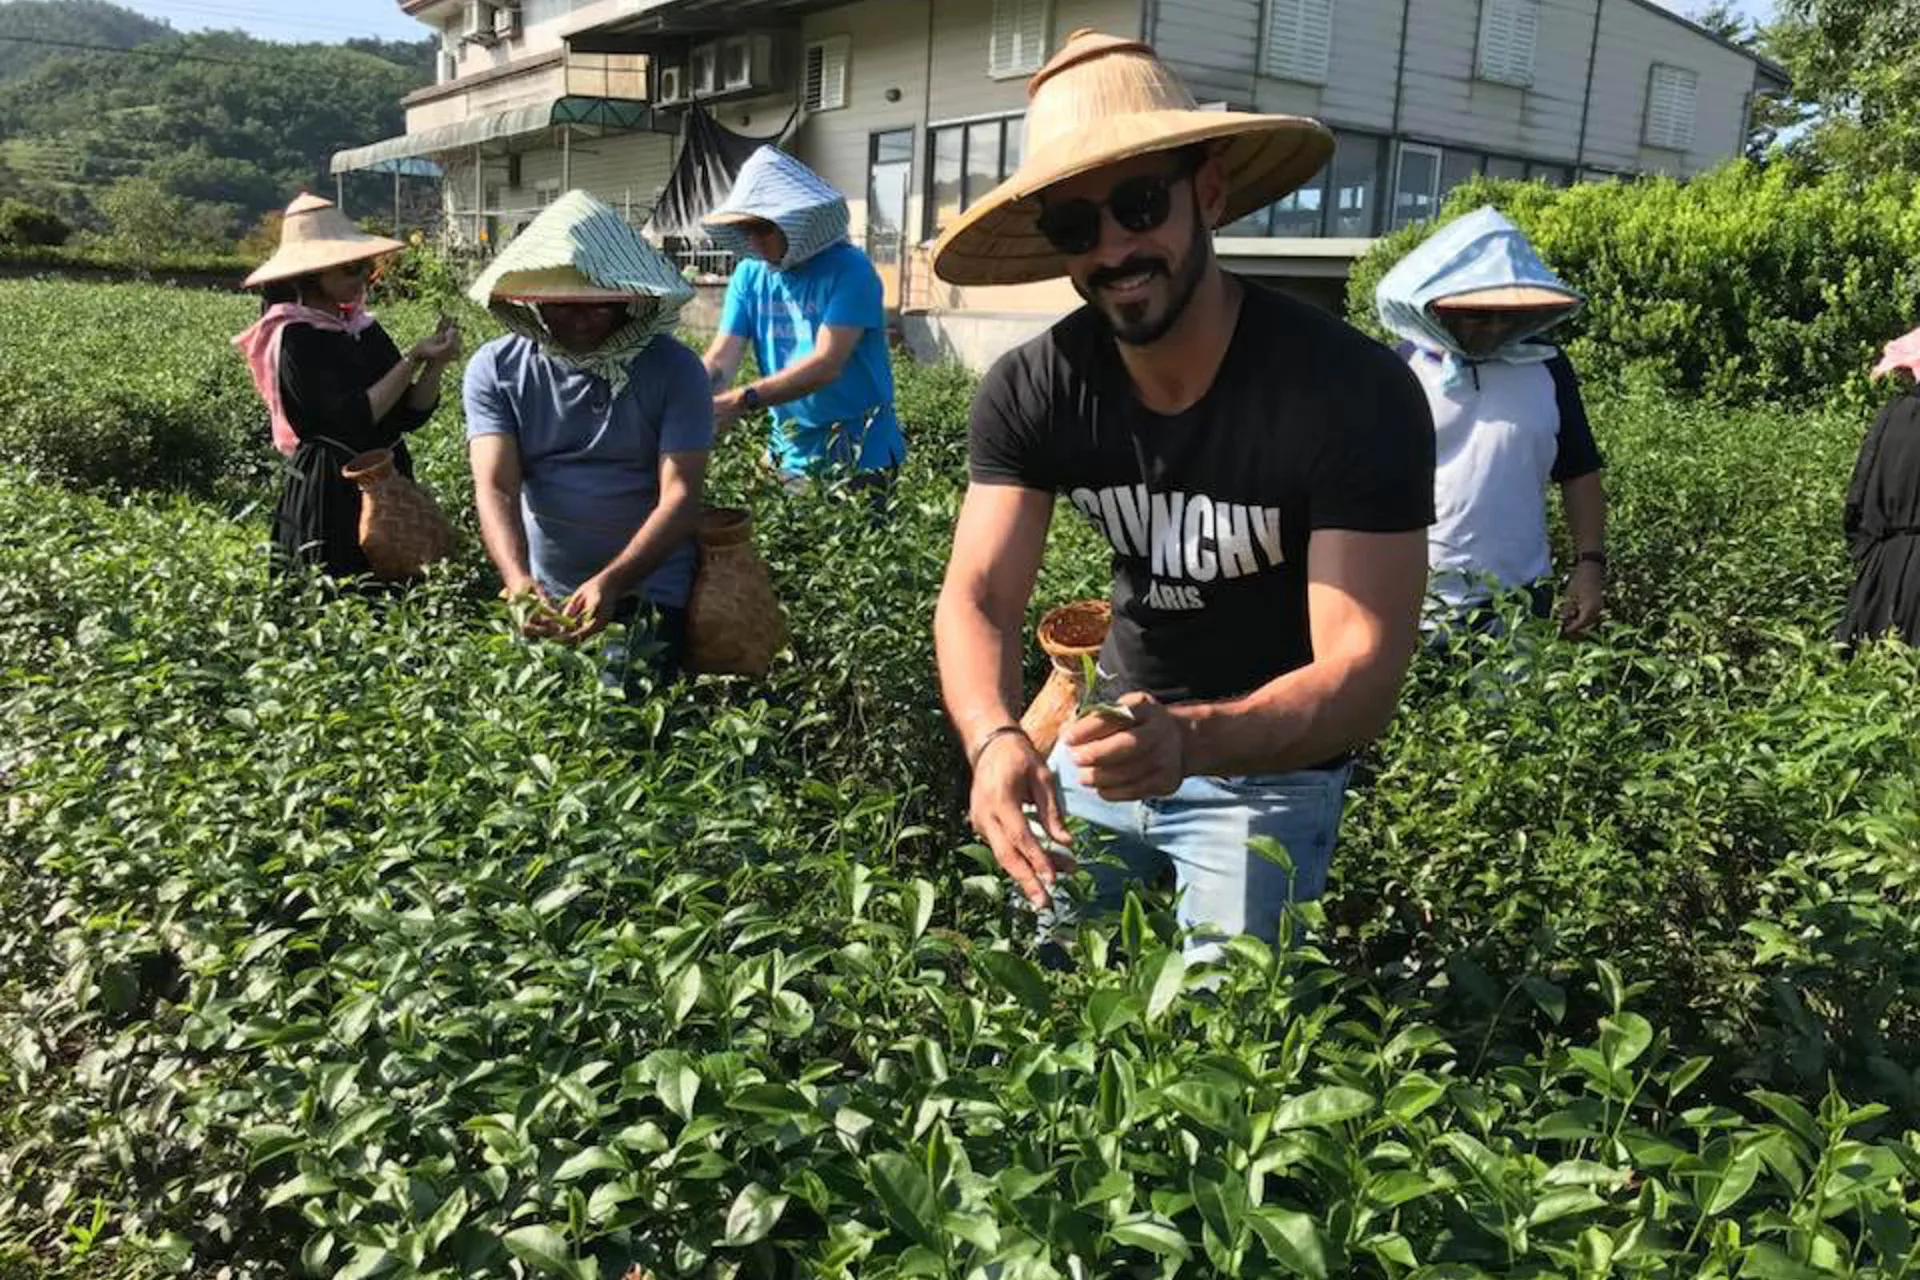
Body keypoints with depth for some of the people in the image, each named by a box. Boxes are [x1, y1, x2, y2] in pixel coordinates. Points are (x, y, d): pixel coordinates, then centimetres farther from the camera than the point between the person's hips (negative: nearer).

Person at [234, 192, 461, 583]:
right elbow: (356, 417, -18)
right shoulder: (295, 338, -10)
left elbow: (410, 415, 6)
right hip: (329, 495, -6)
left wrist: (435, 365, -10)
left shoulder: (363, 328, 9)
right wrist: (414, 357, -17)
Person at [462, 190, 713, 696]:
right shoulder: (495, 369, -3)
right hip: (542, 593, 3)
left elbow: (680, 494, -17)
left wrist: (609, 584, -32)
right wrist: (518, 580, -34)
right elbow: (496, 489, -14)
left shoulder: (674, 369, -9)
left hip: (646, 586, -2)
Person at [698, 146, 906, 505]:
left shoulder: (848, 269, -15)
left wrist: (743, 401, -35)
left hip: (858, 457, -5)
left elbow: (826, 364, -25)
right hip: (790, 457, 5)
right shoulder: (750, 274, 3)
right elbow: (721, 359, -5)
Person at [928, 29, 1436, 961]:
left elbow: (1365, 673, -30)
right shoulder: (1031, 391, -14)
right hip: (1109, 739, 4)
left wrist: (1192, 740, -50)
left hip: (1272, 770, -3)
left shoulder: (1354, 392, -26)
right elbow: (975, 596, -20)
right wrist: (993, 739, -42)